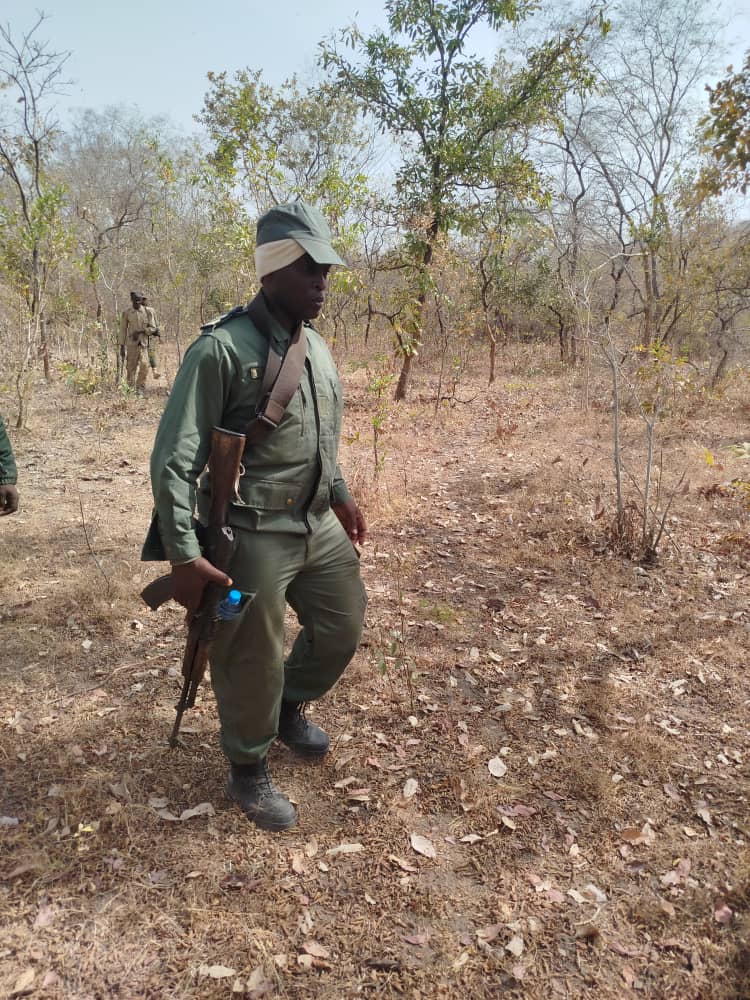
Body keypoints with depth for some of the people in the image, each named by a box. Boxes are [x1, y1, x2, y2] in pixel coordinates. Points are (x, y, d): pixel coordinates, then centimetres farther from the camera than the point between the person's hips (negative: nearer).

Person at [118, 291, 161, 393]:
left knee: (144, 364, -15)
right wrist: (122, 346, 3)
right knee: (131, 367, 5)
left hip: (145, 342, -1)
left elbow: (152, 327, 0)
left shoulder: (148, 311, 0)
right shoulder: (126, 313, 2)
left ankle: (140, 388, -3)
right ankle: (131, 388, 20)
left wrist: (140, 332, -13)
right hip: (132, 343, 1)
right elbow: (123, 330, 5)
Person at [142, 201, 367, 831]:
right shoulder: (222, 349, -17)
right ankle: (249, 773, 32)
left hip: (321, 527, 8)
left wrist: (340, 495, 22)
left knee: (343, 628, 20)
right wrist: (185, 555, -22)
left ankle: (290, 709, 47)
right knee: (252, 662, 7)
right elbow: (173, 459, -19)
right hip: (253, 537, -8)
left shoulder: (317, 346, 8)